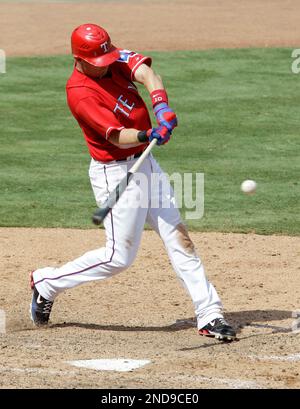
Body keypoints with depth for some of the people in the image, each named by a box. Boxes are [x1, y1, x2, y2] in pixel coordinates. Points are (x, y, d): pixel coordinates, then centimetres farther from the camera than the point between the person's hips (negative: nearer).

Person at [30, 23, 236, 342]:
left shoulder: (117, 59, 0)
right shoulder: (79, 92, -20)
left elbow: (145, 73, -18)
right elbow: (116, 136, -27)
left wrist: (160, 103, -38)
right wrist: (147, 135, -46)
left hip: (145, 164, 7)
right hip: (116, 174, -7)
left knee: (179, 238, 3)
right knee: (119, 257, -2)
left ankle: (209, 314, 4)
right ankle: (46, 283, 16)